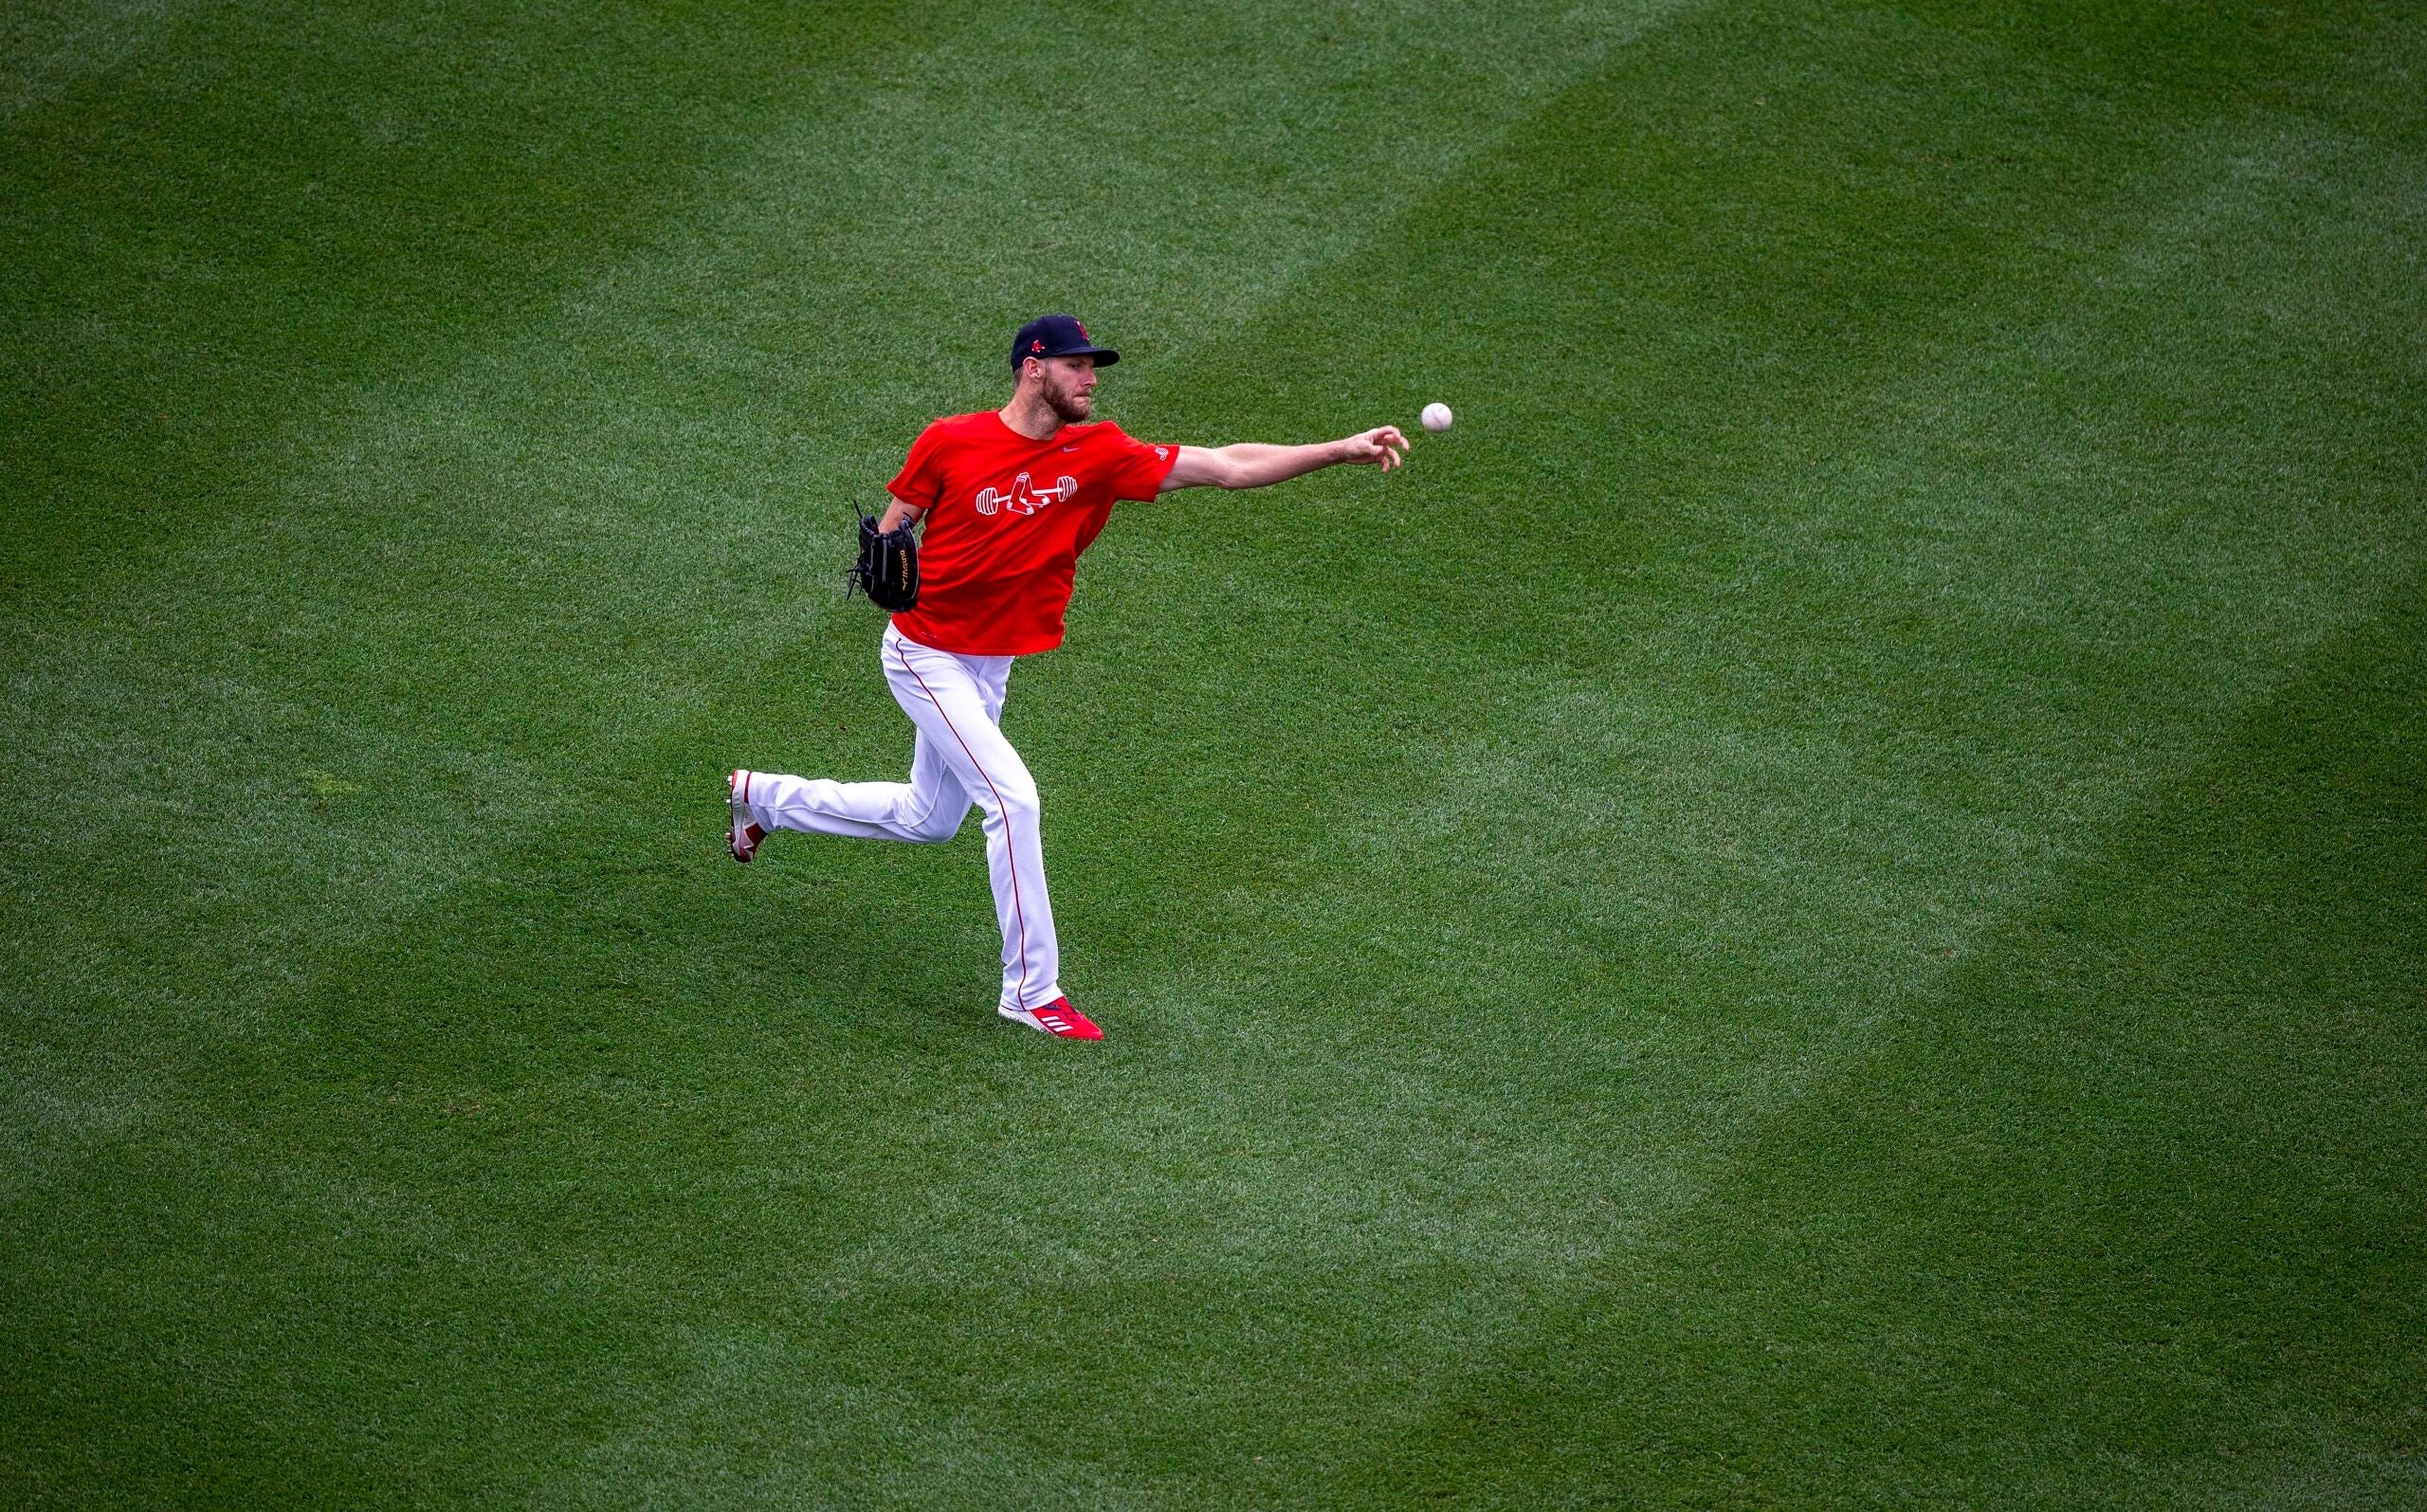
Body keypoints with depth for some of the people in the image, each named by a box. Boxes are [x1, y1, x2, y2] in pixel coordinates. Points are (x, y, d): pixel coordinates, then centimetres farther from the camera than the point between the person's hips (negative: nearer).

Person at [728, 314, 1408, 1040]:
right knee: (1012, 795, -18)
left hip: (989, 666, 6)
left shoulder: (1097, 455, -11)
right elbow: (891, 526, -4)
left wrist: (1342, 450, -25)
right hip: (924, 655, -6)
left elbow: (1228, 467, -17)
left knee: (929, 819, 21)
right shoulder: (950, 443, -17)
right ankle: (1032, 989, -10)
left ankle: (767, 796, 43)